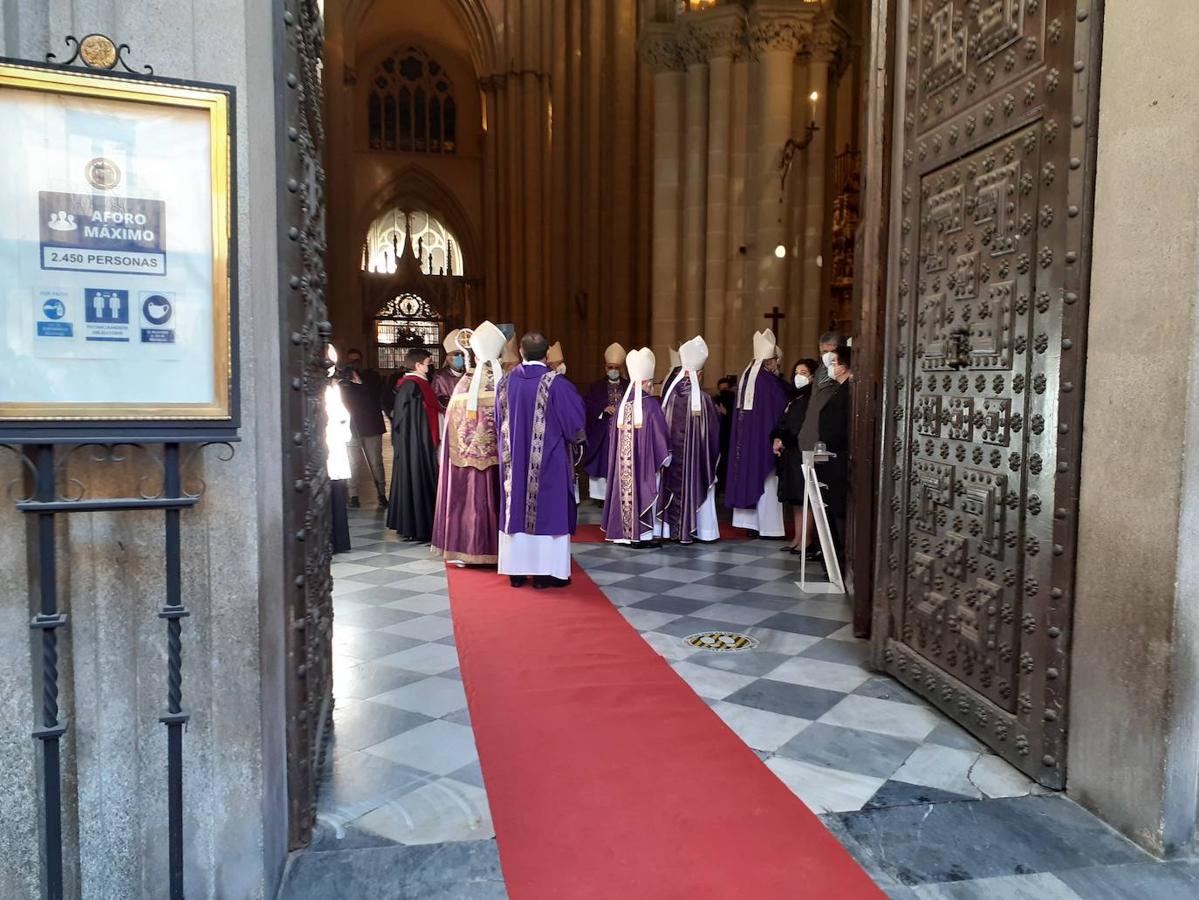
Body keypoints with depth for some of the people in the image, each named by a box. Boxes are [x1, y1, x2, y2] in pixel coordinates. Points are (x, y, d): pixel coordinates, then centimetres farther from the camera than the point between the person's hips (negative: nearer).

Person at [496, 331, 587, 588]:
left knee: (516, 509, 10)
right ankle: (544, 572, 6)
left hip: (514, 459, 4)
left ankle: (516, 571, 16)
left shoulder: (506, 382, 1)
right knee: (547, 510, 3)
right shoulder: (555, 382, -13)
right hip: (549, 459, -4)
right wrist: (575, 441, 11)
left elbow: (499, 422, 10)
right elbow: (574, 421, -8)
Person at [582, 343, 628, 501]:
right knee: (603, 463, 1)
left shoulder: (629, 387, 6)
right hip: (601, 434, 0)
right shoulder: (596, 387, 5)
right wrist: (604, 409, -17)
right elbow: (587, 406, -4)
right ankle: (603, 495, 10)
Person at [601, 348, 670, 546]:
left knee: (625, 491, 11)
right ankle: (642, 533, 3)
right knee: (643, 491, 1)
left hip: (622, 462, 5)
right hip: (644, 461, -5)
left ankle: (624, 532, 15)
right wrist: (666, 458, 0)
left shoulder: (623, 404, 4)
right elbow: (660, 434, -9)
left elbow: (613, 433, 10)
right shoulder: (651, 404, -11)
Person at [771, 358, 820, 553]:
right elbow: (782, 422, 15)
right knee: (795, 498, 9)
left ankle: (806, 539, -1)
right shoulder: (795, 397, 18)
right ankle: (797, 537, 13)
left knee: (805, 497, -5)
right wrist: (776, 438, -3)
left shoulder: (813, 398, -8)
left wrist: (784, 441, -7)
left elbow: (804, 427, -13)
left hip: (804, 453, -8)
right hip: (791, 453, 8)